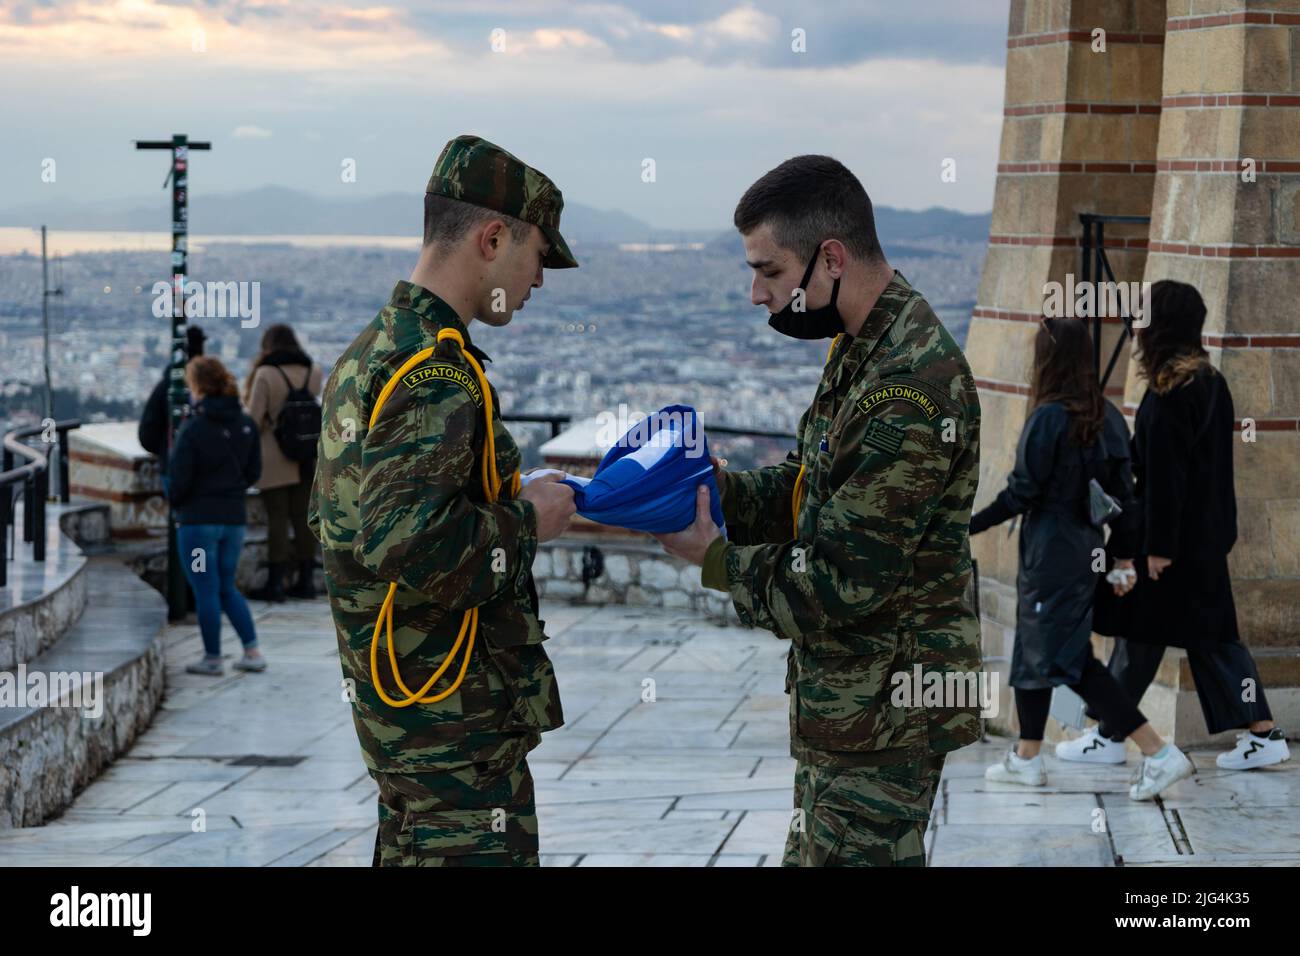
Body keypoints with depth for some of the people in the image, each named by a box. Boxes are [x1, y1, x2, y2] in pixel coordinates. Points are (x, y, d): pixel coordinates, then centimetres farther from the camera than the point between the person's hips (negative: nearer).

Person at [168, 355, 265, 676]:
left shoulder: (193, 429, -16)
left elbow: (179, 480, -12)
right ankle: (252, 651, 11)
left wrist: (175, 504, 7)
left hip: (198, 518, -6)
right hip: (235, 517, 6)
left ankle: (212, 658, 11)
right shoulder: (246, 425, 1)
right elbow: (254, 471, 9)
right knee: (227, 588, 18)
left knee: (206, 591, 5)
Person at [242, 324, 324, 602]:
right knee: (304, 517, 9)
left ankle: (275, 583, -1)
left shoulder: (266, 374, -11)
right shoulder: (313, 372, 4)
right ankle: (306, 579, 12)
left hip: (275, 458, -5)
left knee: (277, 519, -2)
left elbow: (254, 417, -12)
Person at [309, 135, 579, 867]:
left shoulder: (366, 354, 12)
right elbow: (405, 542, -31)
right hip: (458, 721, -10)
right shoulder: (439, 371, -19)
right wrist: (525, 520, -16)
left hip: (389, 697, 10)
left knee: (412, 848, 17)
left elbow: (347, 518, 20)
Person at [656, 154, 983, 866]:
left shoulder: (910, 391, -26)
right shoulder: (863, 348, 8)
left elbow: (840, 586, -25)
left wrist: (714, 559, -12)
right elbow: (807, 488, 16)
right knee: (812, 856, 19)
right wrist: (718, 486, -2)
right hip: (845, 698, 10)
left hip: (881, 715, -10)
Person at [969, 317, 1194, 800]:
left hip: (1051, 556, -8)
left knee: (1067, 658, -6)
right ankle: (1027, 756, 26)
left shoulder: (1049, 417, -17)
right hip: (1087, 550, 8)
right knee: (1033, 647, 18)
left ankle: (1160, 754, -12)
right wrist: (1124, 555, 15)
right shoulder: (1106, 416, 5)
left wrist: (969, 526, -6)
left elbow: (1022, 493, -16)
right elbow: (1123, 492, 8)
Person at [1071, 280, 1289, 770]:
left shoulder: (1169, 394, -20)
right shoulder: (1211, 380, 8)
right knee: (1210, 633, 13)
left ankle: (1109, 737, 14)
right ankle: (1263, 733, 12)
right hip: (1207, 533, 9)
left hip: (1174, 533, -9)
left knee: (1139, 632, 3)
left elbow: (1164, 476, -20)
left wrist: (1159, 545, -17)